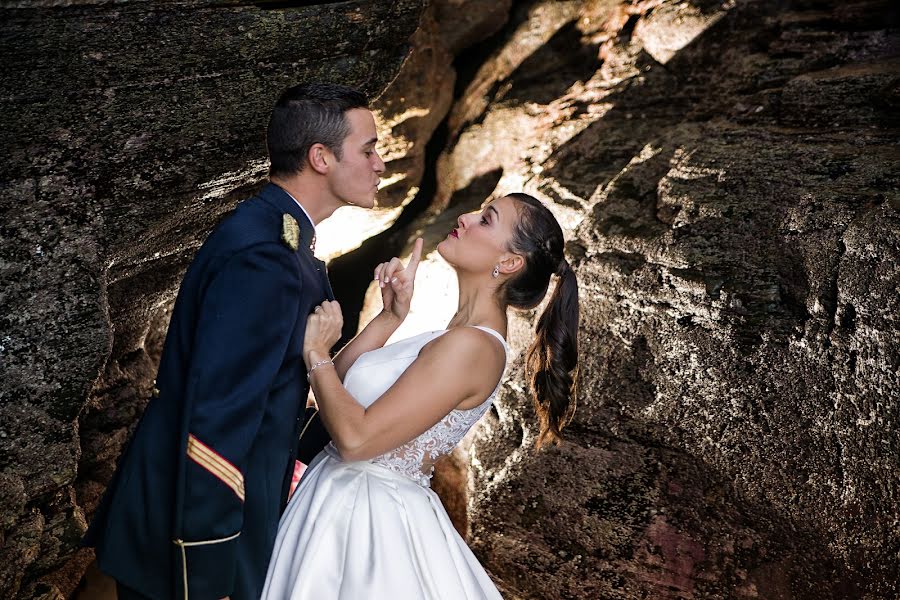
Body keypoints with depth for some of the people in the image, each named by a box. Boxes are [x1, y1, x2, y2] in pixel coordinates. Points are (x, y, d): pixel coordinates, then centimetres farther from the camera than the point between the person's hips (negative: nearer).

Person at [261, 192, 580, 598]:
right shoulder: (461, 336, 7)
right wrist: (392, 315, -1)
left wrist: (315, 352, -14)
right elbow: (340, 384, 9)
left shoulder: (471, 345, -22)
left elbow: (355, 437, -26)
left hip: (371, 516, -9)